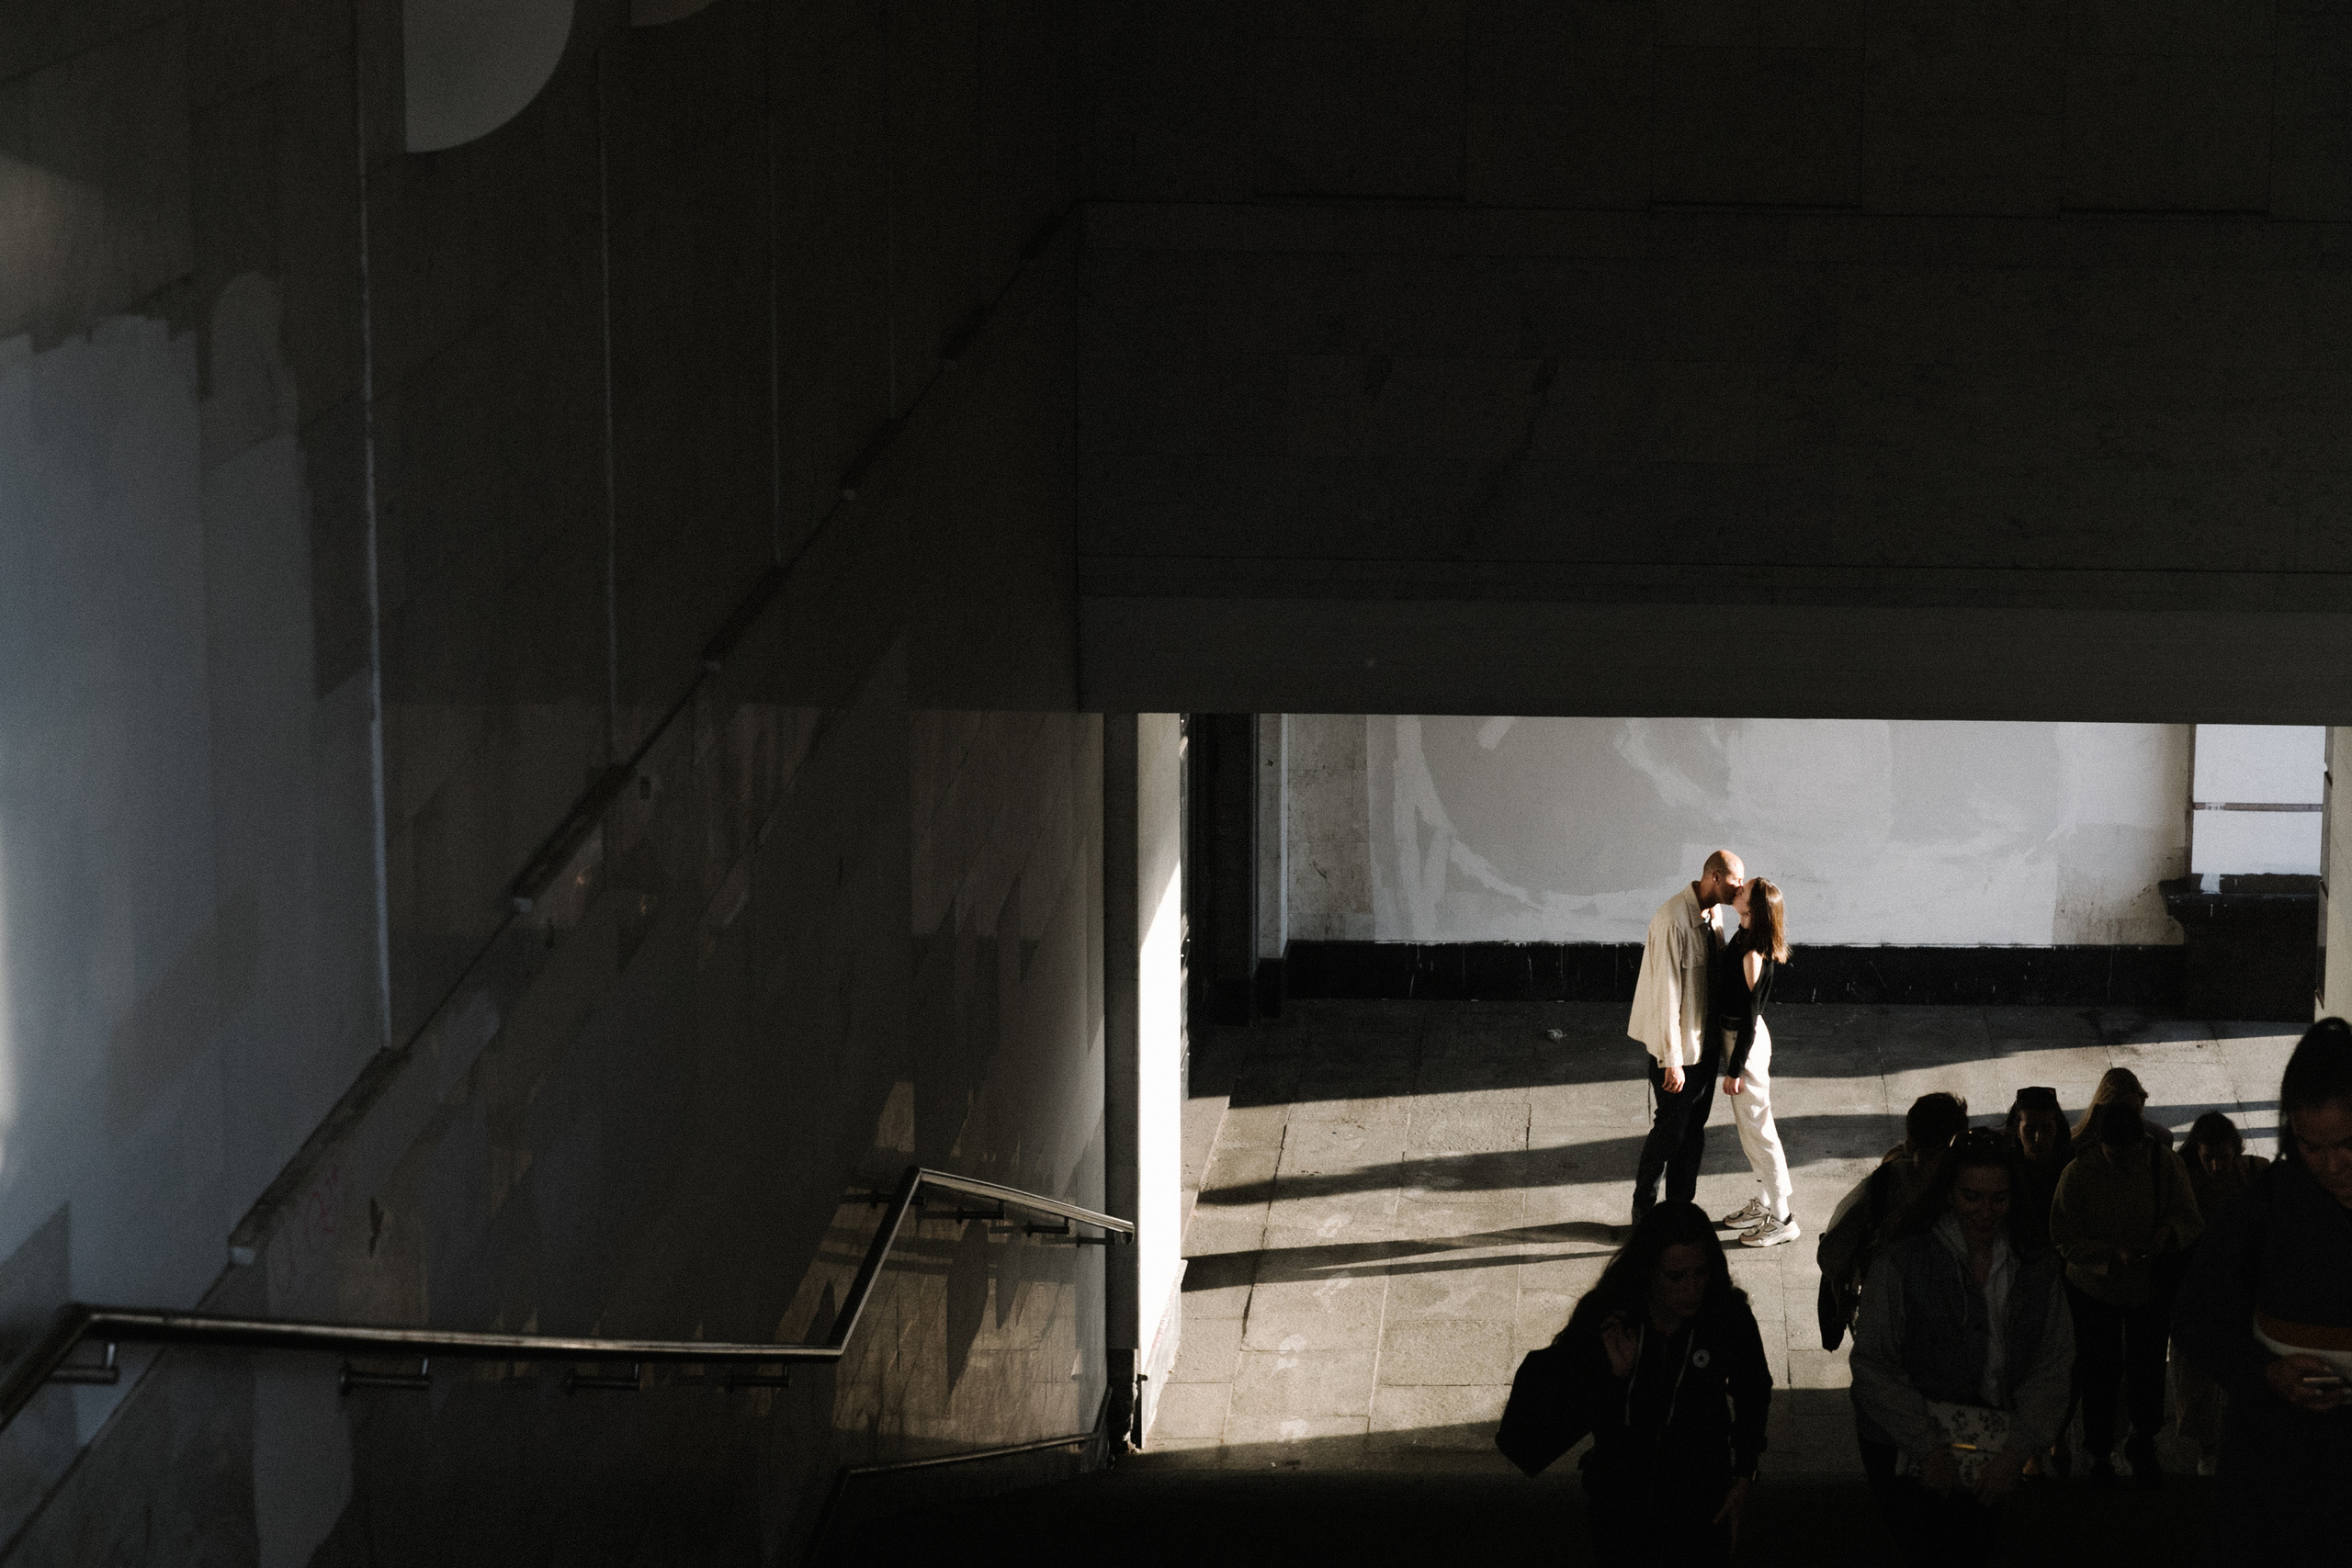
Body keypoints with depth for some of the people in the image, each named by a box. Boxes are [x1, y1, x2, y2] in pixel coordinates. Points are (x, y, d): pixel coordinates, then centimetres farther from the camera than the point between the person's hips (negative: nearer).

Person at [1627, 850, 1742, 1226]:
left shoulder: (1713, 912, 2)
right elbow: (1667, 992, -24)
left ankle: (1681, 1208, 26)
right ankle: (1643, 1209, 19)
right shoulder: (1673, 920, -25)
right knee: (1670, 1129, 3)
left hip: (1706, 1039, 8)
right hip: (1679, 1043, -8)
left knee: (1694, 1129, 15)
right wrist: (1672, 1060, -23)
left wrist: (1720, 1035, 16)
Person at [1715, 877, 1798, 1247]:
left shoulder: (1753, 955, -28)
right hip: (1735, 1034, 9)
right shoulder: (1743, 938, -1)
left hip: (1747, 1042, -9)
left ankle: (1782, 1219, 12)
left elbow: (1749, 1016, -23)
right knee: (1748, 1125, 21)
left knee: (1757, 1128, 2)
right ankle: (1766, 1202, 35)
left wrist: (1734, 1071, -19)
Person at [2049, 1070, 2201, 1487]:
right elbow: (2065, 1238, -15)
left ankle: (2143, 1444, 30)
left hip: (2151, 1287, 1)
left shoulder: (2164, 1164, -10)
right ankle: (2101, 1456, 24)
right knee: (2097, 1374, 6)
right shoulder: (2078, 1173, -15)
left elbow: (2192, 1220, -3)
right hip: (2094, 1290, -1)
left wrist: (2171, 1230, -26)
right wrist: (2111, 1254, -28)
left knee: (2147, 1371, 5)